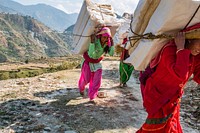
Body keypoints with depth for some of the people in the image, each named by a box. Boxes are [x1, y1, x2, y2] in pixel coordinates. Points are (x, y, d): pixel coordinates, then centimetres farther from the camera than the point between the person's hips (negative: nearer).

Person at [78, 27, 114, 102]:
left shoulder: (107, 43, -15)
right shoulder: (95, 40, -30)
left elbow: (111, 54, -25)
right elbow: (91, 53, -41)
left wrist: (112, 44, -30)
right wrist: (92, 42, -48)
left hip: (97, 62, 4)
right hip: (88, 61, -4)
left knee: (97, 80, -5)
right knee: (86, 79, 10)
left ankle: (92, 96, 9)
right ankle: (81, 88, 45)